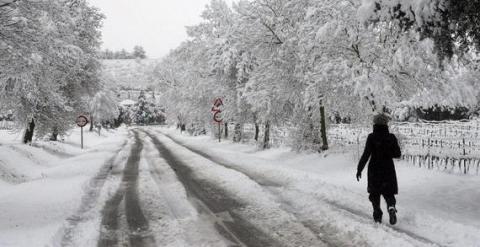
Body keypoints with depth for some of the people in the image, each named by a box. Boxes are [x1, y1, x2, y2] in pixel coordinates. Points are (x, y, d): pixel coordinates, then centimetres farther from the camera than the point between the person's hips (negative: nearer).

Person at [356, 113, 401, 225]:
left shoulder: (371, 137, -11)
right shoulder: (391, 137, -5)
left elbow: (366, 154, -14)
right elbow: (398, 154, -1)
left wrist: (359, 169, -7)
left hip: (374, 170, -1)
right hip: (388, 170, 1)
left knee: (375, 194, 15)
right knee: (388, 193, 12)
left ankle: (377, 215, 12)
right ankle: (391, 207, -16)